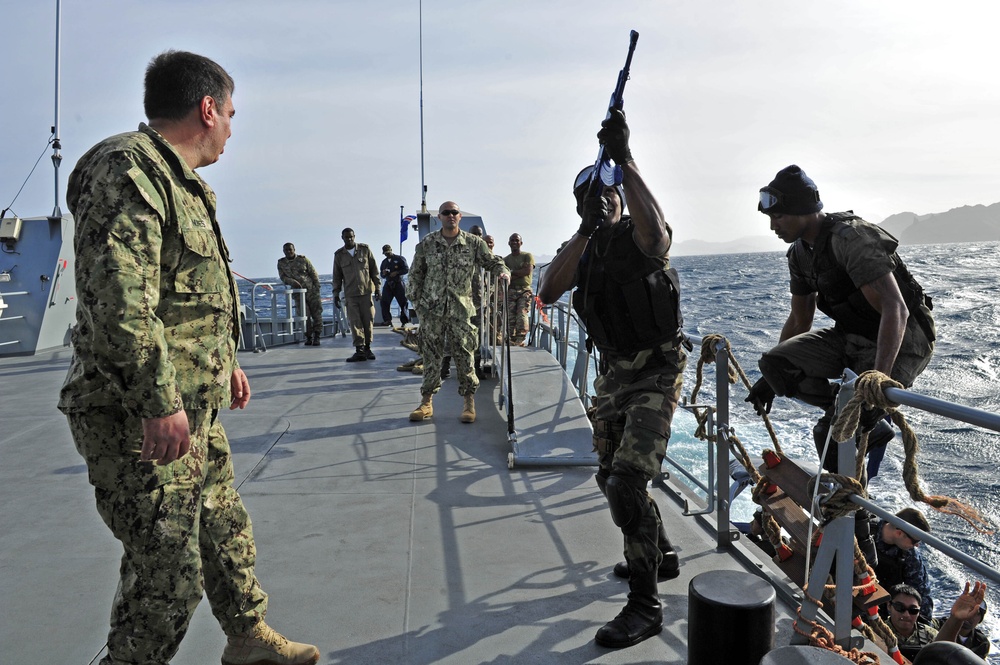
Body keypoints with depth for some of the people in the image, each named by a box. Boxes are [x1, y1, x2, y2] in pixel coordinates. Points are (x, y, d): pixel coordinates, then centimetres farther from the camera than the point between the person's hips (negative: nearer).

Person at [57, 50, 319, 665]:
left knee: (226, 531, 22)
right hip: (141, 422, -11)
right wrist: (160, 402, -28)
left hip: (195, 412, 11)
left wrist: (225, 361, 29)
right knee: (169, 573, -4)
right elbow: (119, 302, -27)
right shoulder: (127, 171, -17)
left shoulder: (181, 185, 17)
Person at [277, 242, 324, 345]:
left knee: (316, 313, -4)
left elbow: (314, 274, 0)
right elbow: (282, 277, 2)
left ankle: (316, 337, 2)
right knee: (304, 315, -3)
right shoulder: (281, 263, 5)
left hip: (311, 290, -1)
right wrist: (291, 281, -18)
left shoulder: (303, 259, -2)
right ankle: (308, 337, 8)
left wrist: (317, 288, -7)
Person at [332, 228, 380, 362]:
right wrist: (336, 293, 8)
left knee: (368, 320, 0)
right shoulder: (339, 255, 8)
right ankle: (359, 350, -5)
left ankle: (367, 348, 12)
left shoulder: (365, 249, 5)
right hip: (350, 294, 1)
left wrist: (377, 287, 3)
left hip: (366, 291, 0)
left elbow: (374, 269, 7)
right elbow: (337, 276, 13)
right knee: (355, 322, -6)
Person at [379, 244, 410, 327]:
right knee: (384, 302, -9)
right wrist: (383, 274, -1)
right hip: (388, 284, 4)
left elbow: (406, 269, -4)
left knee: (403, 303, -5)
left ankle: (404, 321, 1)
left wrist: (397, 273, -16)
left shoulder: (399, 259, 2)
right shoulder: (384, 262, 18)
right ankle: (387, 320, -9)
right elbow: (382, 276, 23)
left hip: (398, 284, -4)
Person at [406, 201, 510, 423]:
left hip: (460, 310, -1)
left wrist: (503, 272, -15)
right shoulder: (426, 244, 5)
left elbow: (493, 262, 7)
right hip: (431, 310, 1)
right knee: (431, 357, 5)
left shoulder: (473, 243, 2)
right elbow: (415, 274, 11)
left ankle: (469, 402, 10)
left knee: (464, 356, -1)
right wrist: (416, 301, 4)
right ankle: (426, 402, 15)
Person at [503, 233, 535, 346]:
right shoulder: (506, 259, 15)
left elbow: (528, 270, -7)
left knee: (522, 316, -17)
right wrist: (520, 274, -8)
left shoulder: (527, 256, 8)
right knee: (510, 319, -6)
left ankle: (520, 341, -13)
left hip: (525, 291, -2)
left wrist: (512, 272, -2)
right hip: (510, 291, 2)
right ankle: (512, 342, -2)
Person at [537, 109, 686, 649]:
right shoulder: (581, 249, 6)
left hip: (655, 376, -8)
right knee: (611, 477, 18)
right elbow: (547, 293, -13)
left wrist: (624, 159, -37)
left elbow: (655, 230, -39)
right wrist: (586, 230, -21)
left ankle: (645, 605, -6)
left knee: (628, 481, -18)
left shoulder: (639, 238, -12)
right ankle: (661, 556, 42)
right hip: (612, 376, 8)